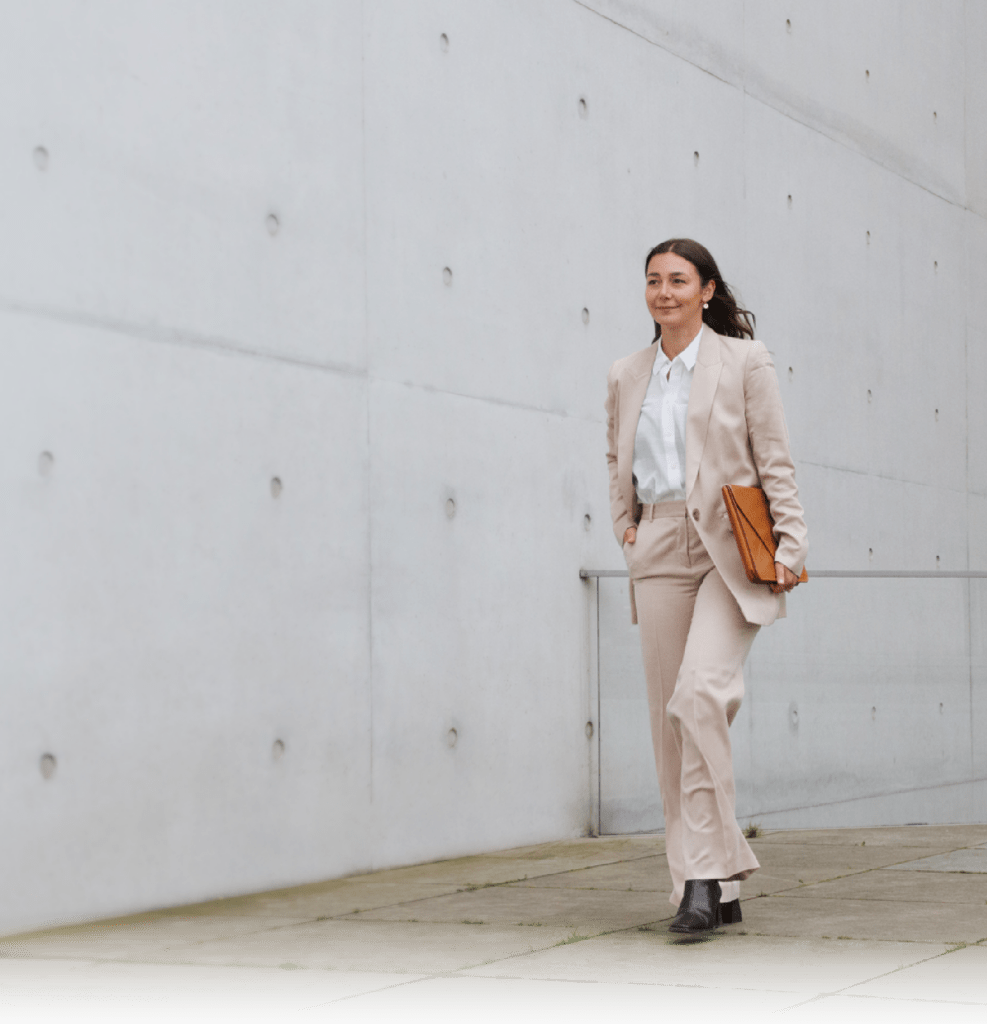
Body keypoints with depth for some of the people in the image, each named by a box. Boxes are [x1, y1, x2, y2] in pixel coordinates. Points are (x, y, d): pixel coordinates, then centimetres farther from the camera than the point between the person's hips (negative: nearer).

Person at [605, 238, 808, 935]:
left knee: (701, 694, -22)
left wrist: (791, 543, -7)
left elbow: (776, 461, 1)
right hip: (662, 551, 5)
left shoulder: (744, 362, 3)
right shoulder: (627, 377, 14)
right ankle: (723, 885, 7)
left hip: (730, 548, -5)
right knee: (669, 719, 0)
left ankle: (705, 872, -17)